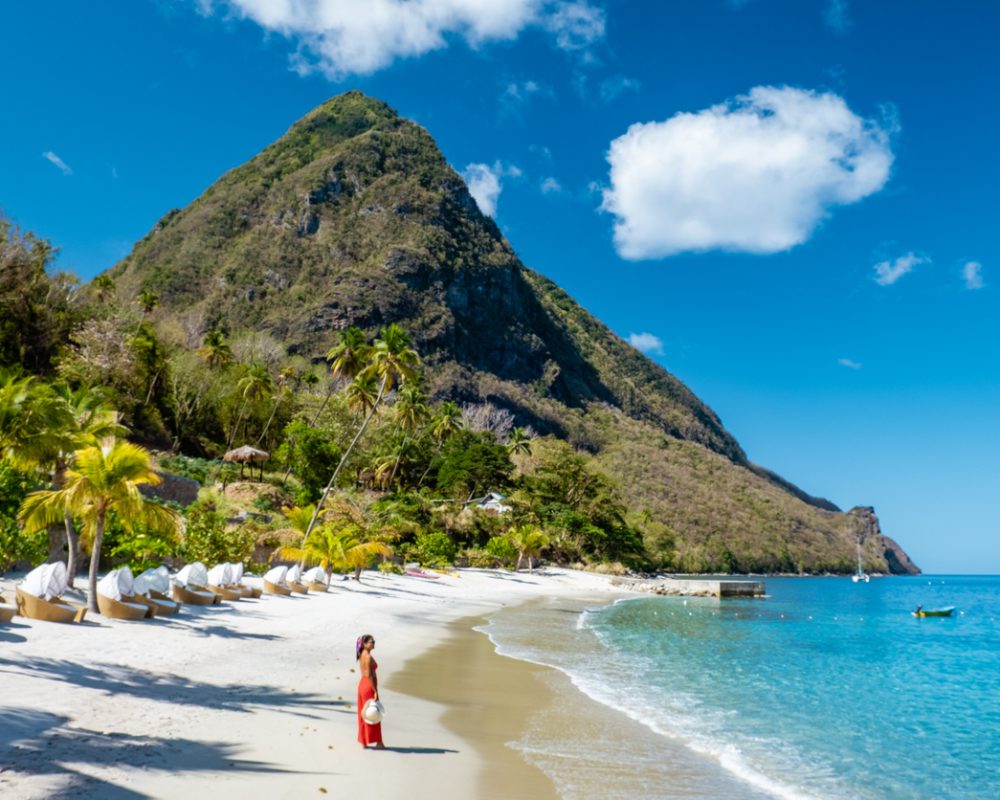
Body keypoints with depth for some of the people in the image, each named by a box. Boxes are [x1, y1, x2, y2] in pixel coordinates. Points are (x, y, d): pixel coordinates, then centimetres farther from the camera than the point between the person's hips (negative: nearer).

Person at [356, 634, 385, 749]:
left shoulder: (362, 655, 9)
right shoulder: (368, 657, -20)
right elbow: (369, 675, -23)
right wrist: (375, 691, -20)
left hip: (362, 684, 9)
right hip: (369, 687, -9)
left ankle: (364, 742, 18)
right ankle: (378, 743, 7)